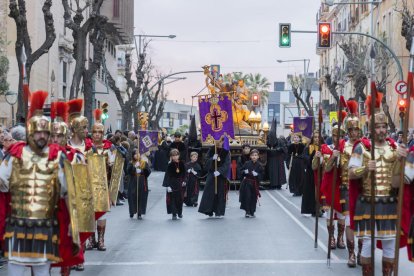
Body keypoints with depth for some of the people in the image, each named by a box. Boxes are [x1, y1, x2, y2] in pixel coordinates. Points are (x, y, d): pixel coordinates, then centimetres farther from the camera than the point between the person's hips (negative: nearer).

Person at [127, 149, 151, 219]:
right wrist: (134, 166, -26)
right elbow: (128, 171, -11)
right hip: (133, 183, 0)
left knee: (141, 197, 0)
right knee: (133, 197, 0)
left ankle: (140, 213, 8)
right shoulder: (131, 163, 4)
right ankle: (132, 212, 16)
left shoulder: (144, 163, 6)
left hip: (142, 183, 0)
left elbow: (148, 172, 0)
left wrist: (144, 169, -20)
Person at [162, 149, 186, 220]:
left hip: (179, 183, 3)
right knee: (172, 198, -4)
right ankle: (174, 214, 1)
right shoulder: (170, 165, -9)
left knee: (180, 198, 10)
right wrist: (168, 185, -16)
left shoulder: (181, 163, 1)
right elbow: (167, 175, -10)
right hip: (172, 183, -3)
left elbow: (184, 173, 13)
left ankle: (179, 212, 27)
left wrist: (183, 181, 7)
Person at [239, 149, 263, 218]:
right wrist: (244, 172, -14)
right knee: (247, 197, -6)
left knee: (253, 198, 4)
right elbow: (242, 172, 7)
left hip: (255, 184, 0)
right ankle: (247, 212, 3)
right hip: (247, 183, 0)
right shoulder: (247, 163, 1)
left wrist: (257, 174, -18)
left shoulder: (259, 166, -2)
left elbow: (261, 176, 0)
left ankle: (252, 212, 17)